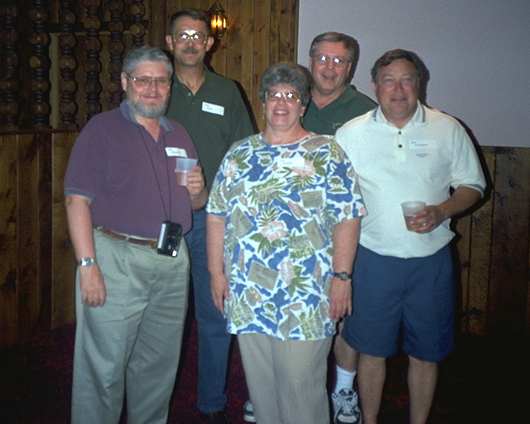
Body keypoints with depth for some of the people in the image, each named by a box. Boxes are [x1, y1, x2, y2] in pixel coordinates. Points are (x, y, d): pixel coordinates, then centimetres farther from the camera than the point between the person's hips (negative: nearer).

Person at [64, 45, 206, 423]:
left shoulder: (179, 135, 16)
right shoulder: (102, 129, -3)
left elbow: (196, 204, 21)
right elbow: (77, 199, -11)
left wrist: (198, 190, -3)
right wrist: (87, 264, -19)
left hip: (173, 261, 6)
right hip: (117, 260, -5)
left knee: (159, 366, 16)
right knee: (104, 367, -2)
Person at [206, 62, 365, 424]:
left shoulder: (326, 153, -1)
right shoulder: (239, 153, 11)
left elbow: (348, 218, -5)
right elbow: (216, 214, 11)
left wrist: (342, 277, -11)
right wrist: (216, 272, 7)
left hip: (305, 297, -4)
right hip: (247, 295, 4)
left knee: (302, 386, 2)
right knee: (260, 383, 15)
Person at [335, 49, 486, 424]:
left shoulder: (448, 130, 0)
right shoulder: (351, 133, 0)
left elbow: (473, 185, 6)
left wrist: (442, 211, -14)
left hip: (431, 260, 1)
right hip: (373, 259, 0)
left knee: (425, 352, 12)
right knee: (371, 349, 10)